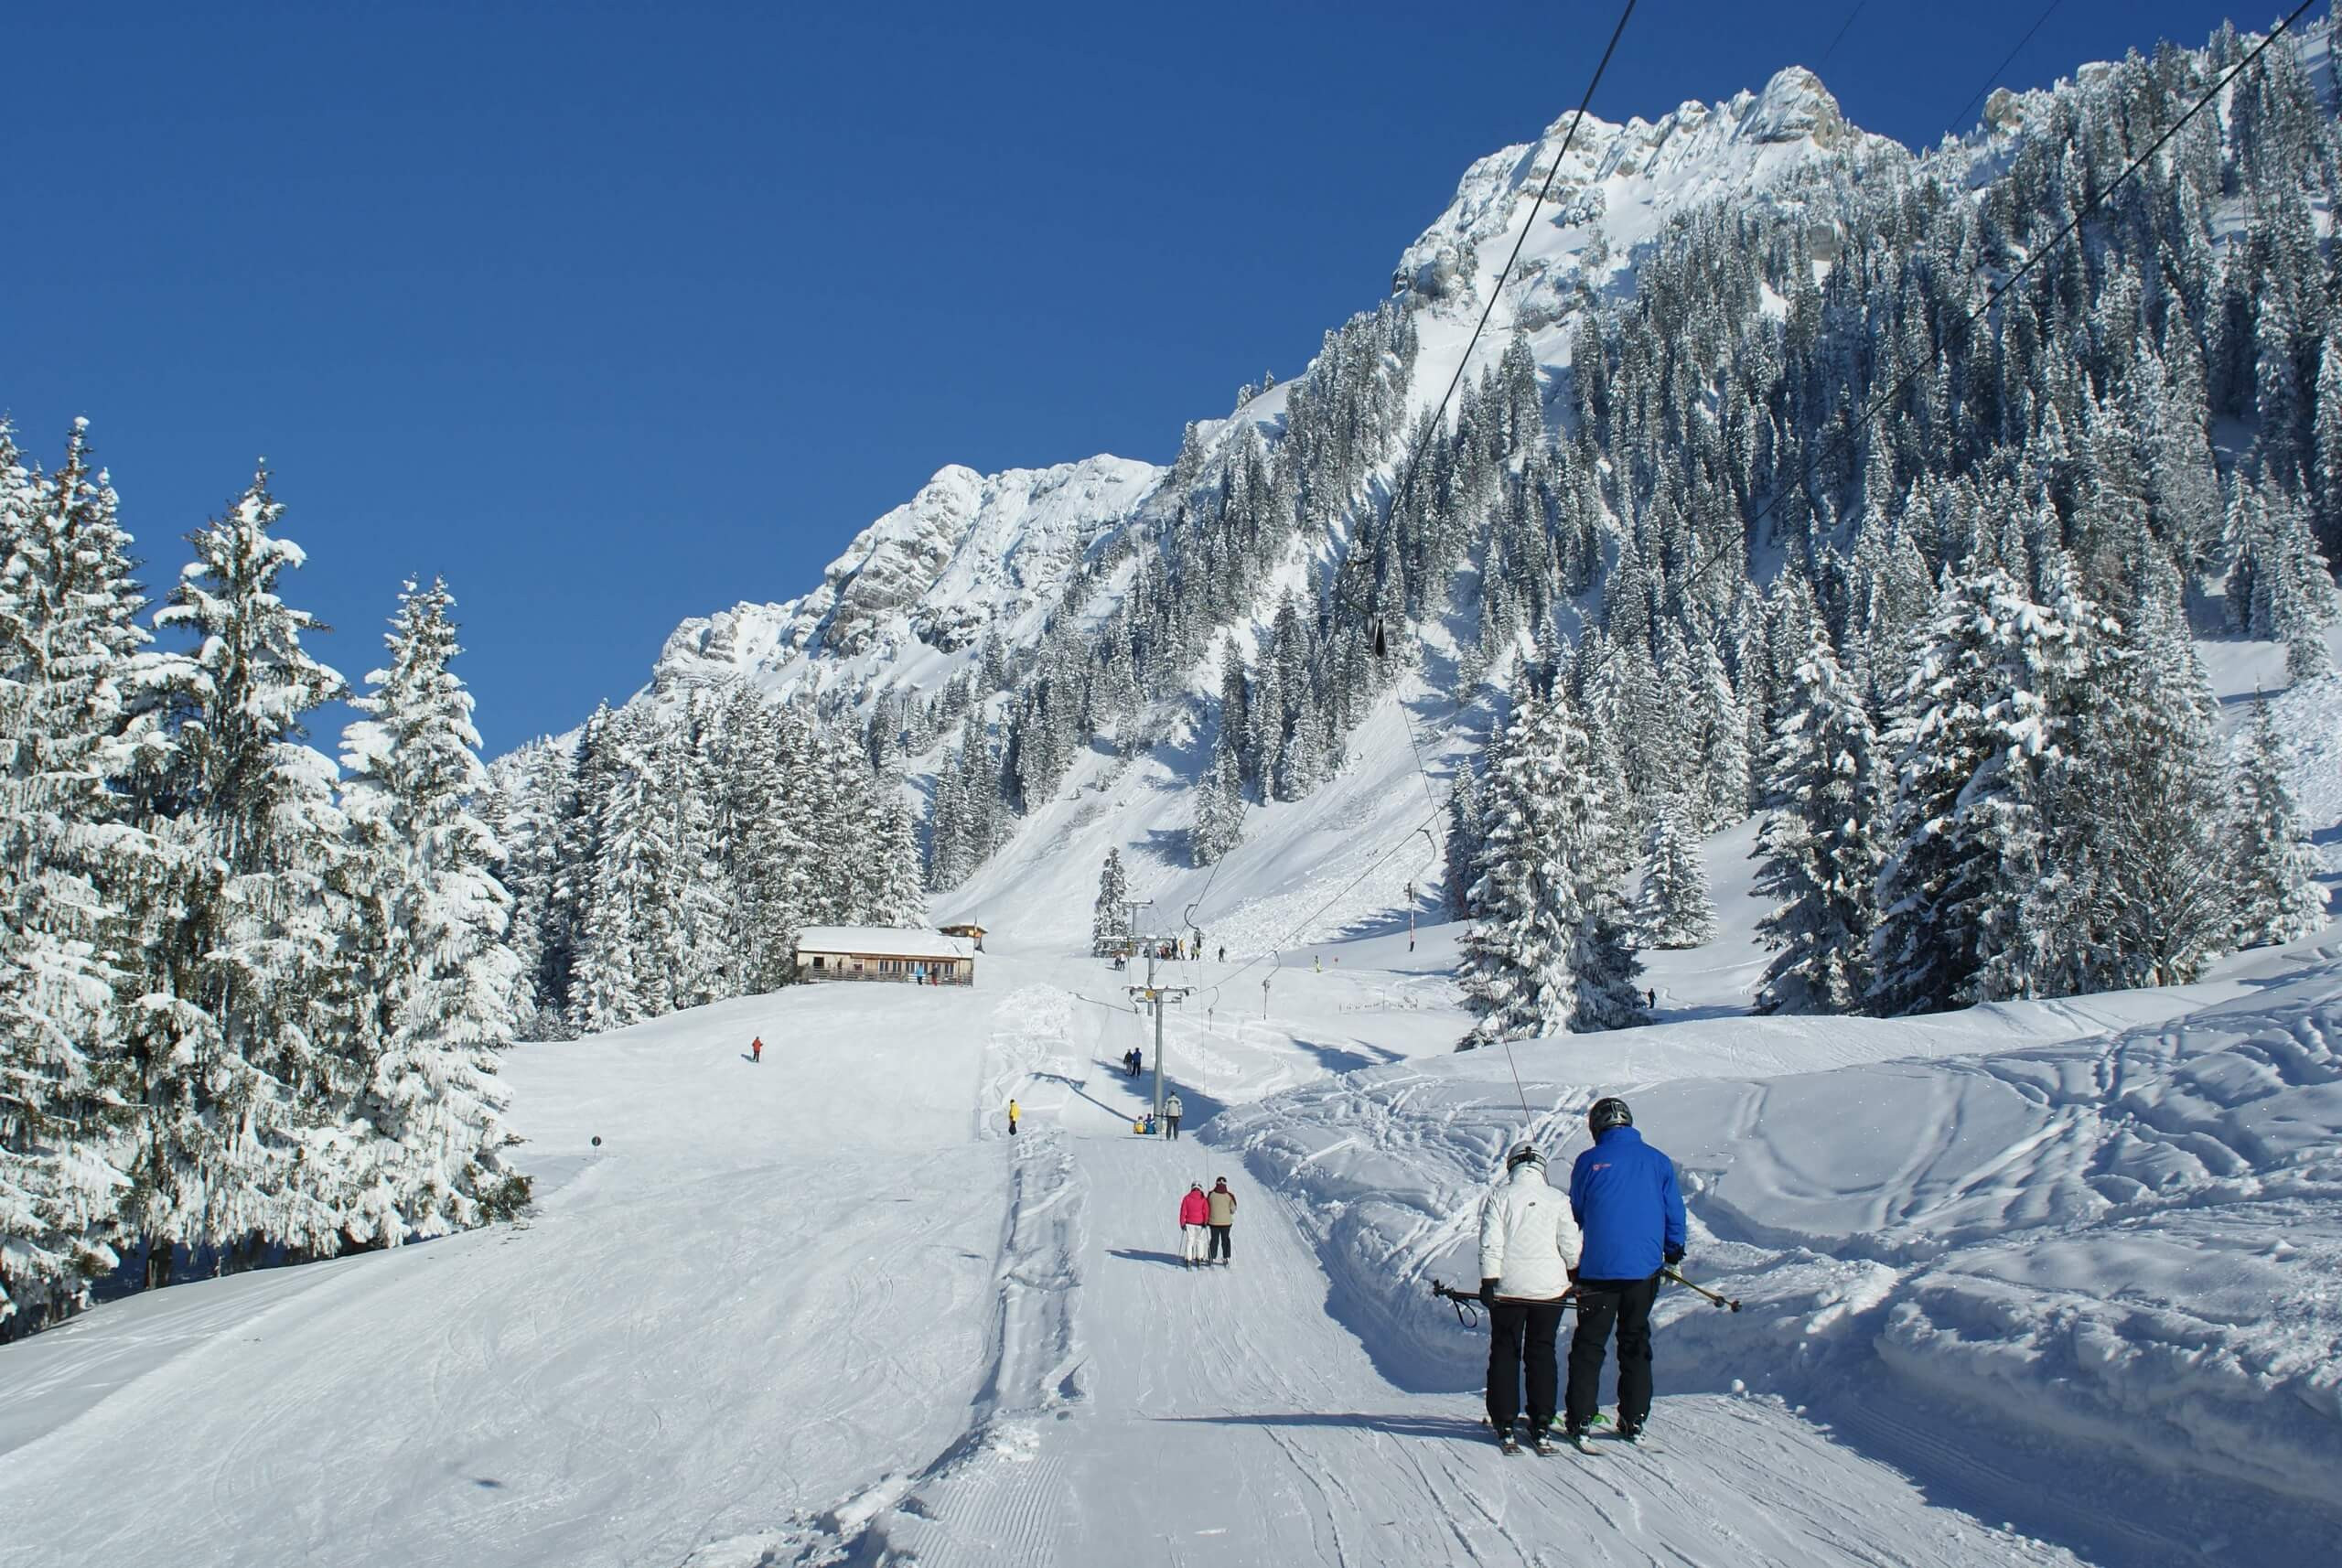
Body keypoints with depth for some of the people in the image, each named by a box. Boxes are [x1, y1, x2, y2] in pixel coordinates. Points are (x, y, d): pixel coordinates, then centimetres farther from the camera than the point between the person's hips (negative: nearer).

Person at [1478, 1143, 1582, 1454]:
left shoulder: (1498, 1197, -3)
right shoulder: (1557, 1200, 1)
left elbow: (1491, 1244, -9)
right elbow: (1571, 1247, 2)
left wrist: (1488, 1284, -7)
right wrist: (1576, 1278, 18)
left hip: (1508, 1288, -1)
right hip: (1550, 1288, 1)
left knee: (1504, 1351, 9)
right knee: (1542, 1352, 10)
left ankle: (1504, 1422, 6)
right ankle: (1542, 1423, 5)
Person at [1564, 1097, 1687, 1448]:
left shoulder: (1588, 1162, -4)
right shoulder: (1658, 1161, 2)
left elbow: (1575, 1215, 4)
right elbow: (1675, 1212, 7)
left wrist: (1571, 1261, 20)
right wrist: (1674, 1252, 23)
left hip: (1598, 1270, -2)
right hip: (1644, 1270, 2)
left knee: (1588, 1345, 5)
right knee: (1635, 1344, 12)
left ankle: (1580, 1420, 3)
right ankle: (1634, 1420, 12)